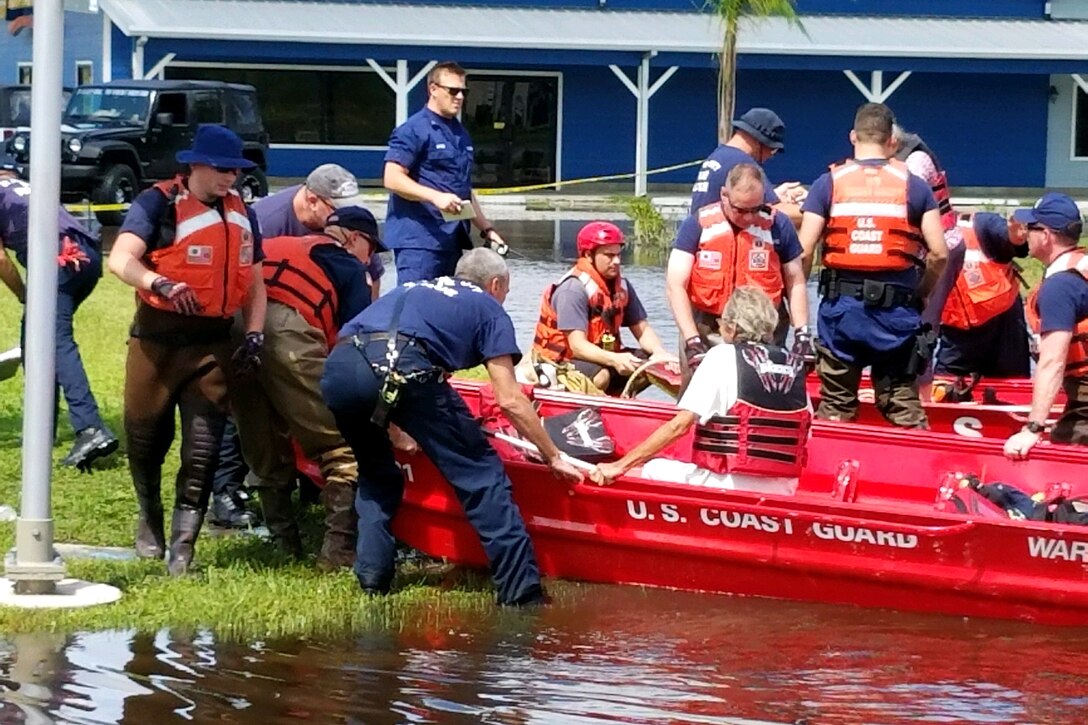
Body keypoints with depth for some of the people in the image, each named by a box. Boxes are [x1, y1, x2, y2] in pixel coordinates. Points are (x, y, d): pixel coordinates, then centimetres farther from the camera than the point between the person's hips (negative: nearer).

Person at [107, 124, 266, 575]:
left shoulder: (241, 213, 10)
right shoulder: (159, 204, -10)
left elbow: (254, 281, 18)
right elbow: (121, 260, -23)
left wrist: (254, 338, 5)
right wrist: (161, 285, -41)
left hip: (213, 344, 4)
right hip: (156, 339, -4)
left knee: (203, 448, -5)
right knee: (146, 440, 9)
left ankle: (183, 546, -3)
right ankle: (150, 521, 34)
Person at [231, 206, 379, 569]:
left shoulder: (277, 247, 37)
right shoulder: (348, 266, 20)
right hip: (286, 332, -6)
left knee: (266, 453, 19)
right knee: (342, 446, 1)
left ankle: (283, 542, 21)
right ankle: (340, 547, -6)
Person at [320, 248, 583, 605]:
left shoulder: (411, 290, 40)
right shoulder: (488, 308, 25)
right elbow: (510, 400, 16)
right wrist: (554, 458, 25)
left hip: (339, 367, 5)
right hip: (405, 369, -5)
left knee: (377, 472, 31)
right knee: (480, 473, 5)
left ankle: (371, 577, 18)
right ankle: (522, 591, 0)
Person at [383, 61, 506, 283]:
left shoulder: (461, 134, 21)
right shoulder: (414, 130, -6)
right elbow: (392, 179, -15)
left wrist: (486, 229, 25)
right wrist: (436, 197, -25)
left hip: (452, 239, 8)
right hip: (418, 238, -8)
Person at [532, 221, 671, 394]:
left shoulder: (621, 286, 5)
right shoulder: (573, 289, -18)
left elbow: (642, 330, 6)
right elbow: (577, 346, -26)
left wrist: (659, 352, -18)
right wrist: (615, 360, -43)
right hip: (562, 364, -8)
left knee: (655, 363, -6)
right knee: (600, 375, -38)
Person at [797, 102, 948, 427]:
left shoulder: (829, 184, 1)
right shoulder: (914, 187, 3)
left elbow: (803, 253, -5)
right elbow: (939, 254, -2)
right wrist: (919, 294, 12)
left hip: (842, 305, 0)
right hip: (896, 312, 0)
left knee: (835, 408, 8)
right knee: (905, 410, 5)